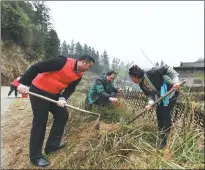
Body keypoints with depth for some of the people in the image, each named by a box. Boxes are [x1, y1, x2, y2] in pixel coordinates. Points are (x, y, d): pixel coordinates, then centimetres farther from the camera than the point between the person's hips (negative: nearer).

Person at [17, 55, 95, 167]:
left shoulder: (79, 75, -1)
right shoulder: (63, 61, -26)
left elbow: (71, 88, 1)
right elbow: (36, 67, -25)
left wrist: (63, 98, -18)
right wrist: (23, 83, -27)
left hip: (54, 94, 8)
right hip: (39, 91, -8)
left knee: (63, 114, 7)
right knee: (40, 121, -4)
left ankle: (52, 145, 22)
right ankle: (35, 157, 12)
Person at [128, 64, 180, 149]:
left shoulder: (151, 73, -29)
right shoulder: (141, 85, -5)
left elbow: (167, 69, -28)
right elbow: (150, 94, -2)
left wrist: (176, 80, -37)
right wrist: (150, 103, -21)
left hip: (171, 92, -8)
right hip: (161, 97, 8)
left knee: (165, 114, -10)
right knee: (159, 114, 9)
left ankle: (164, 140, 1)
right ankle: (162, 135, 28)